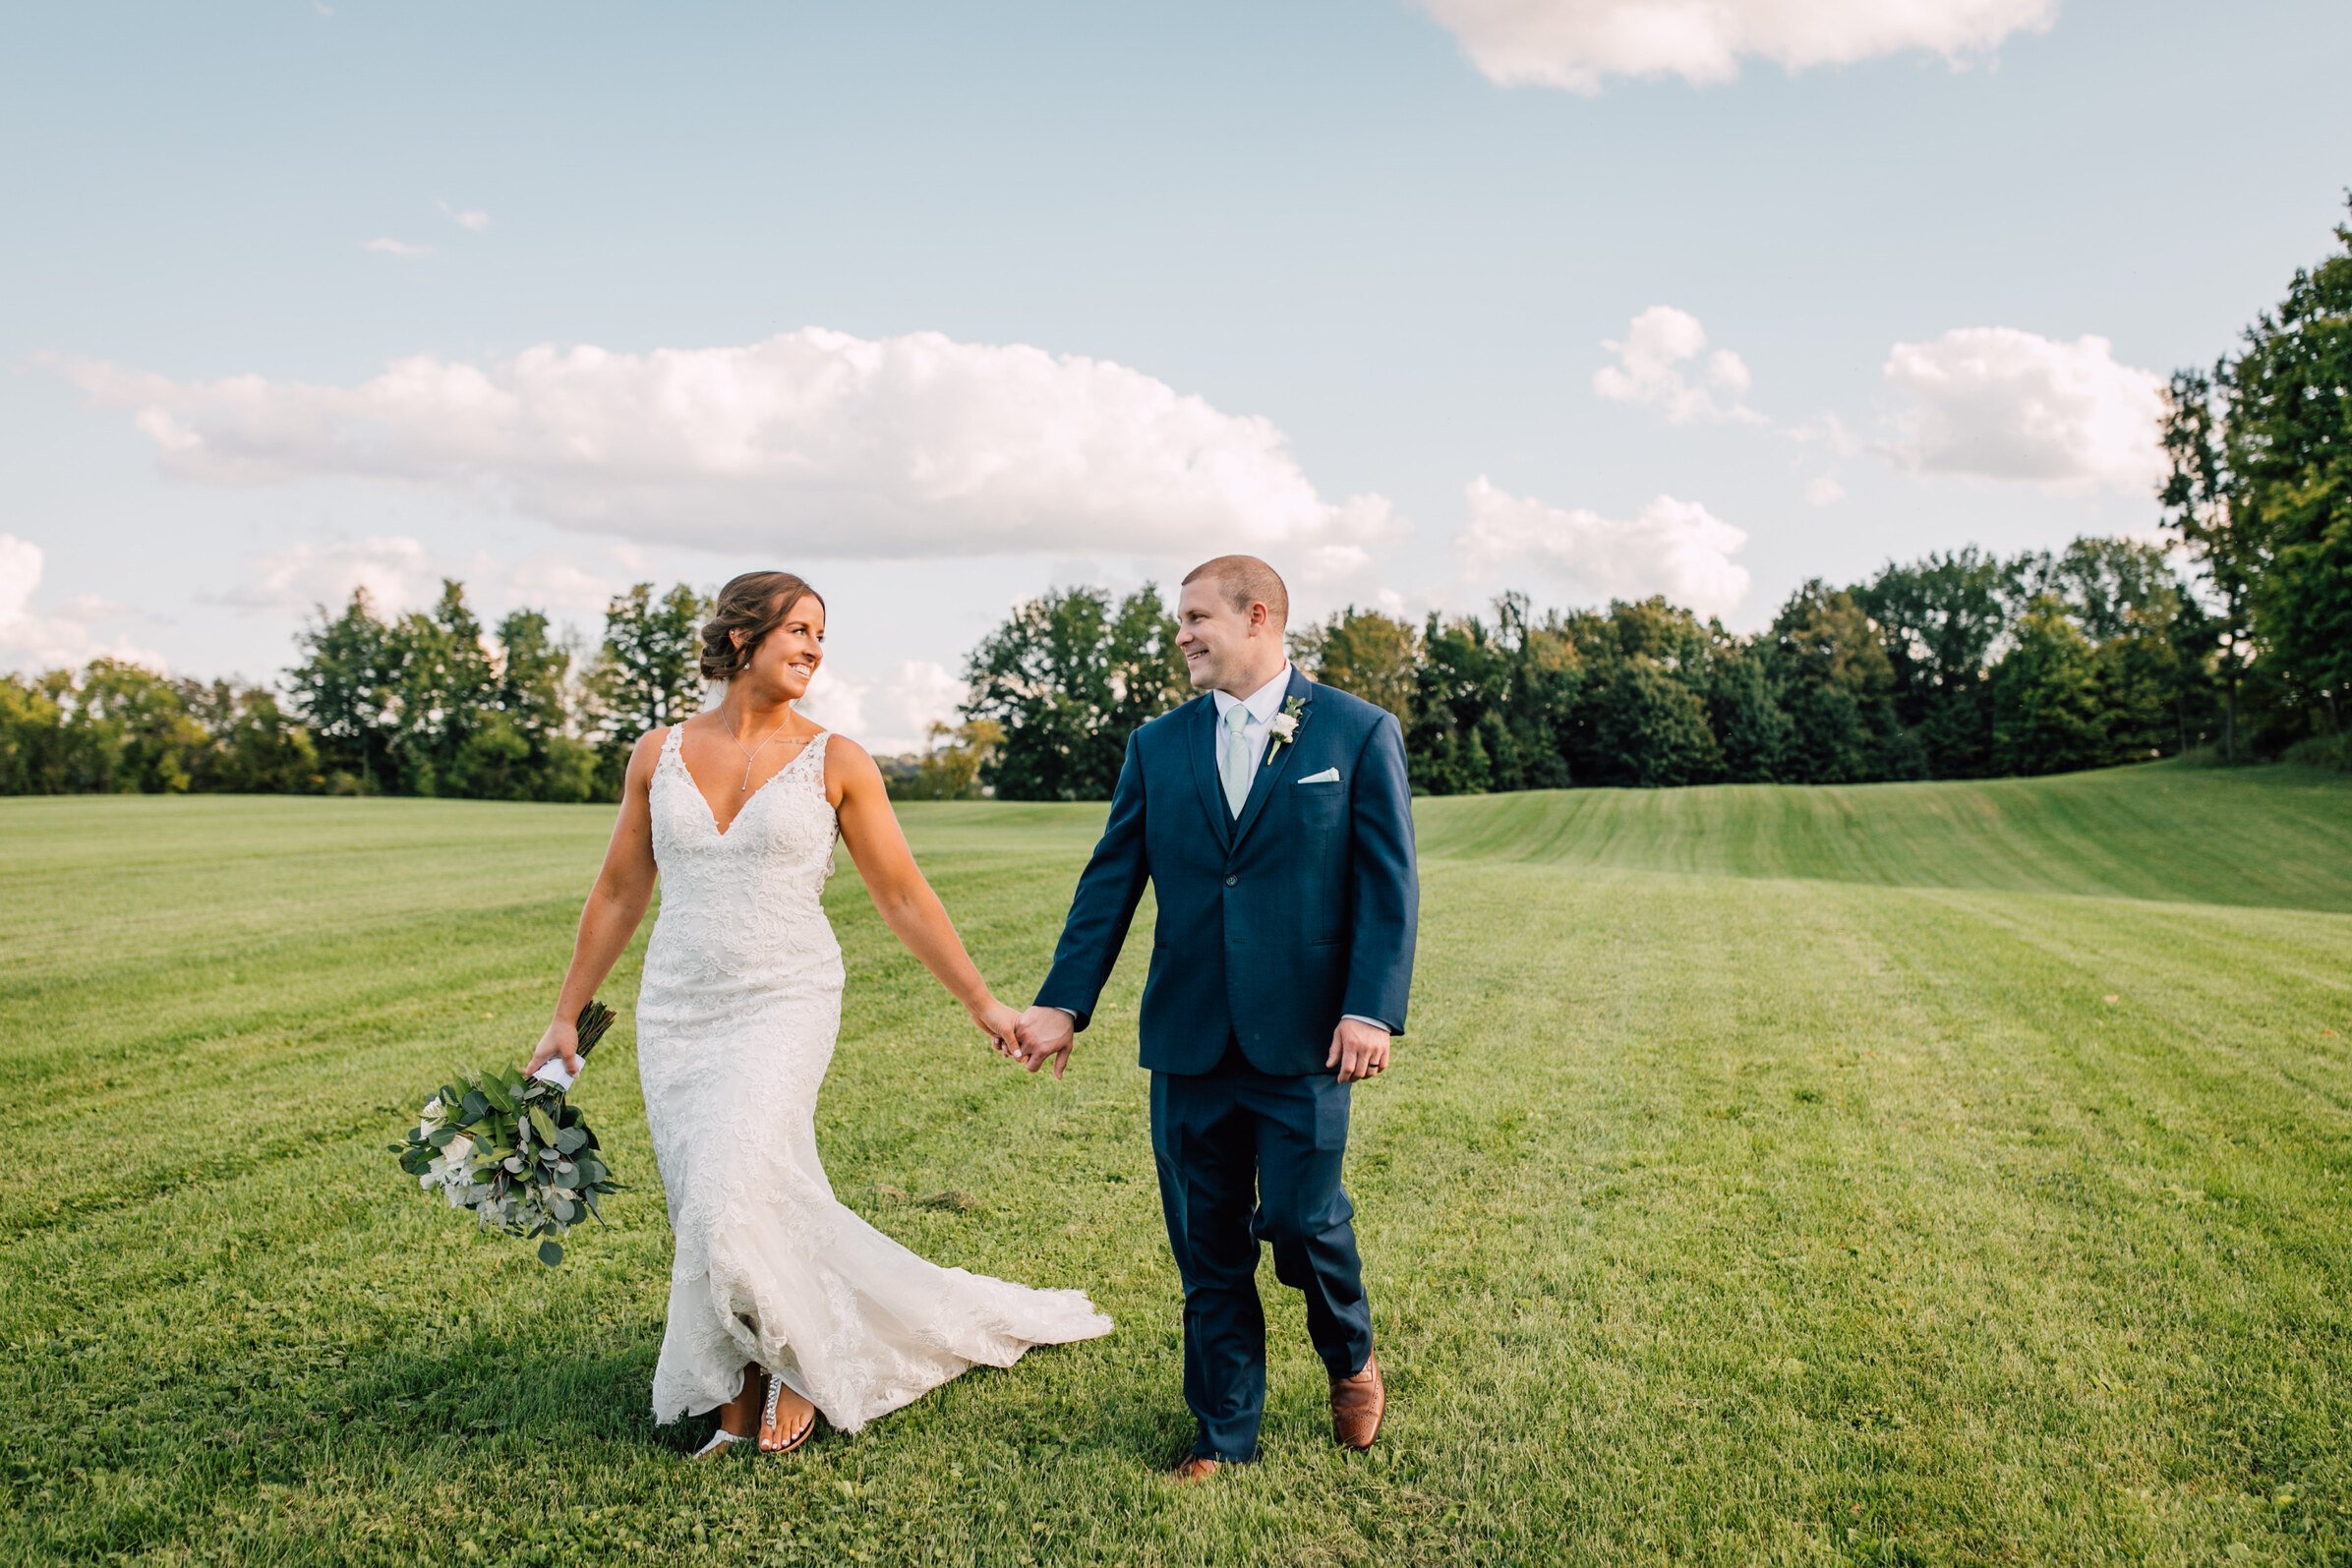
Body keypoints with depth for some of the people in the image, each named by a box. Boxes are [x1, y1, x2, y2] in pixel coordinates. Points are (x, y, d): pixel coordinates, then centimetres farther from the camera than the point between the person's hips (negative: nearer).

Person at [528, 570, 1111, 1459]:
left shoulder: (835, 762, -2)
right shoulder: (659, 754, 5)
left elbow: (903, 896, 2)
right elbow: (618, 894, 13)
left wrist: (982, 1003, 1)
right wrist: (566, 1016, 15)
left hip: (784, 1008, -3)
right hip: (676, 1012, 4)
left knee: (734, 1204, -16)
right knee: (706, 1212, 6)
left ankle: (799, 1366, 12)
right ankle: (747, 1391, 27)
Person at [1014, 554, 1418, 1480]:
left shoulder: (1359, 733, 0)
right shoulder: (1157, 746, 9)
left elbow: (1387, 883, -4)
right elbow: (1110, 882, 7)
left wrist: (1373, 1009, -14)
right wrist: (1064, 1002, 0)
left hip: (1302, 1035, -3)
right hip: (1188, 1037, 3)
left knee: (1300, 1220, -4)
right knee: (1208, 1245, 9)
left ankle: (1350, 1358, 29)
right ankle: (1225, 1434, 25)